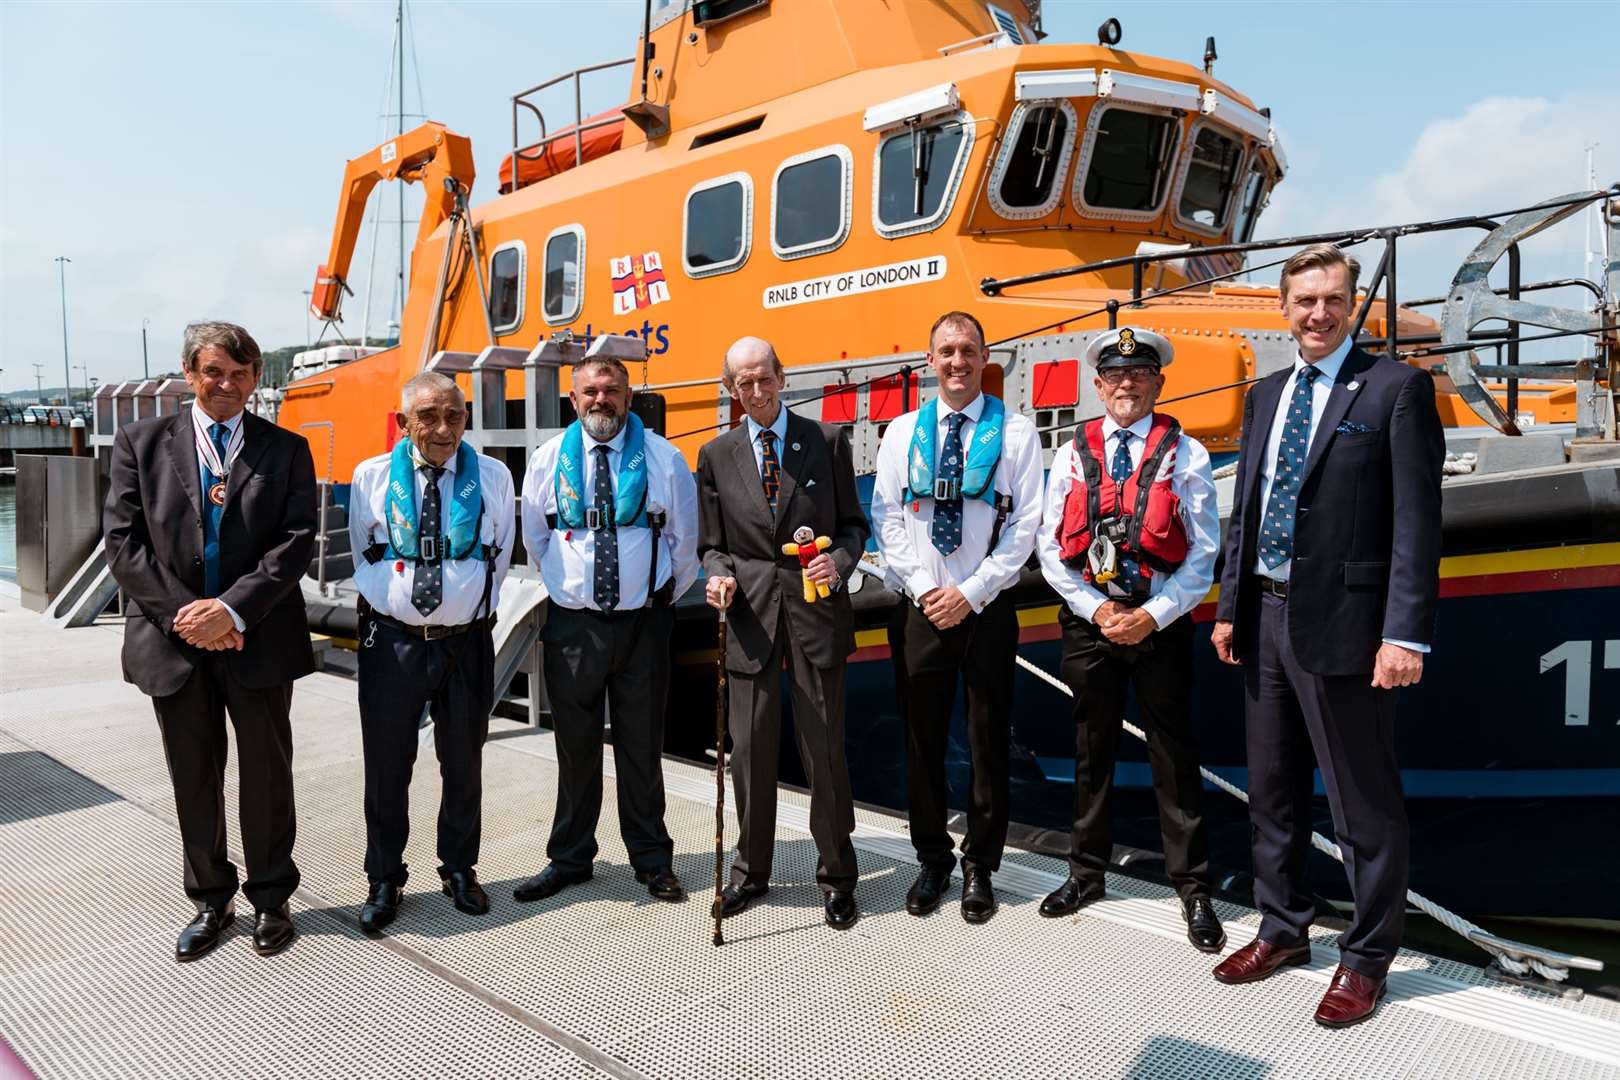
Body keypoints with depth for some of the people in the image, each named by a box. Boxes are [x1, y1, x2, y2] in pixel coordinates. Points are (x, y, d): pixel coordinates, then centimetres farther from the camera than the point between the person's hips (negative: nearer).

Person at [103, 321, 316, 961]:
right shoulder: (141, 442, 5)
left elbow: (296, 541, -6)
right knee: (194, 780, 13)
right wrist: (184, 614, -12)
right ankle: (211, 900, 30)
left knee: (267, 773, 9)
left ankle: (270, 899, 26)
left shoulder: (286, 450, 2)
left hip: (258, 640, -1)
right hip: (173, 639, 1)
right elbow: (123, 540, -2)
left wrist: (232, 610, -17)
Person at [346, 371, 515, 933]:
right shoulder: (372, 476, -2)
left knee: (464, 765, 13)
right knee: (386, 766, 8)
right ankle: (384, 880, 26)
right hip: (391, 640, 0)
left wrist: (475, 607, 10)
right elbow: (361, 556, 9)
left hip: (467, 641, 1)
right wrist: (390, 600, 9)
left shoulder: (492, 477, -1)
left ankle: (459, 870, 31)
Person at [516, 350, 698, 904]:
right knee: (576, 747, 10)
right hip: (572, 624, 1)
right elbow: (535, 537, 14)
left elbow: (684, 541, 6)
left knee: (641, 745, 9)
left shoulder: (663, 458, -2)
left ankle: (652, 860, 22)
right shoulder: (549, 458, 3)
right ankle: (569, 858, 26)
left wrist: (664, 596, 9)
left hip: (643, 623, -1)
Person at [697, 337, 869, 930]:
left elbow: (853, 523, 6)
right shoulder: (716, 455, 9)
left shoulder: (828, 440, 5)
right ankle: (750, 870, 26)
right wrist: (718, 575, -10)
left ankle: (836, 875, 20)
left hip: (816, 607, -1)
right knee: (750, 749, 8)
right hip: (750, 612, 2)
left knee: (824, 747, 4)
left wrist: (839, 562, -14)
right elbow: (711, 543, 11)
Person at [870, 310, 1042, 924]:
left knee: (988, 743, 7)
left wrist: (970, 593, -11)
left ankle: (980, 868, 22)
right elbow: (886, 520, 4)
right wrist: (923, 589, -7)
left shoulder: (1015, 432, 1)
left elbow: (1025, 525, -4)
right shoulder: (902, 432, 8)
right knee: (923, 741, 9)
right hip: (918, 608, 2)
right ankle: (932, 861, 26)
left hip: (986, 608, -1)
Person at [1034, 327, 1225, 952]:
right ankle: (1087, 872, 28)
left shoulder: (1185, 454, 0)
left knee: (1174, 759, 4)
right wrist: (1096, 610, -7)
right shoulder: (1073, 454, 5)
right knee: (1092, 754, 13)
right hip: (1088, 621, 2)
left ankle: (1192, 889, 18)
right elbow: (1051, 547, 3)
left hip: (1161, 623, -2)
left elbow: (1204, 552, -4)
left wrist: (1153, 616, -12)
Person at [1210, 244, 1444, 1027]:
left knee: (1363, 802, 5)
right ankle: (1282, 930, 34)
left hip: (1343, 624, -6)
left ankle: (1366, 957, 23)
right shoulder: (1264, 395, 13)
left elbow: (1417, 519, -12)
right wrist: (1230, 608, 11)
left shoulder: (1397, 389, -6)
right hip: (1266, 618, 7)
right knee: (1271, 790, 17)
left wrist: (1406, 634, -18)